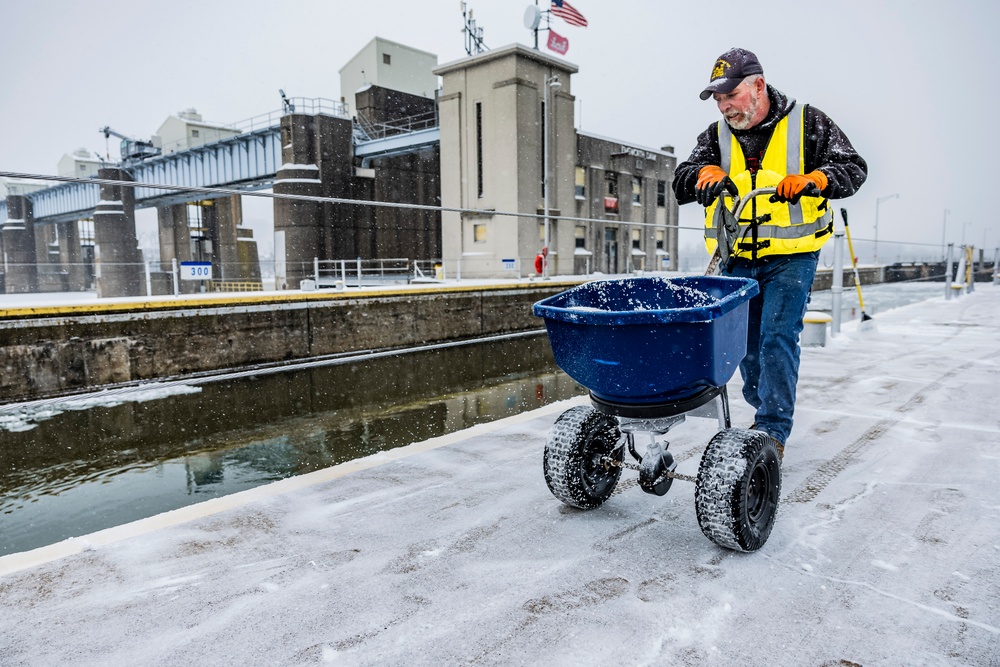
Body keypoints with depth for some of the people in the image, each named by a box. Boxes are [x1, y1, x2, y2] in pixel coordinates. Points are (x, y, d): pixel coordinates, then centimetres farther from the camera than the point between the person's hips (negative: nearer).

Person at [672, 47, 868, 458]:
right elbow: (681, 185, -1)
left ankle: (772, 431, -5)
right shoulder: (716, 136, 9)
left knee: (778, 339, -11)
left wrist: (811, 179, -23)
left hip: (791, 255, -3)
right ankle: (765, 412, 29)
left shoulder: (807, 123, 1)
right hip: (737, 258, 4)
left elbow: (853, 168, -3)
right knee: (745, 343, 9)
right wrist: (706, 172, -24)